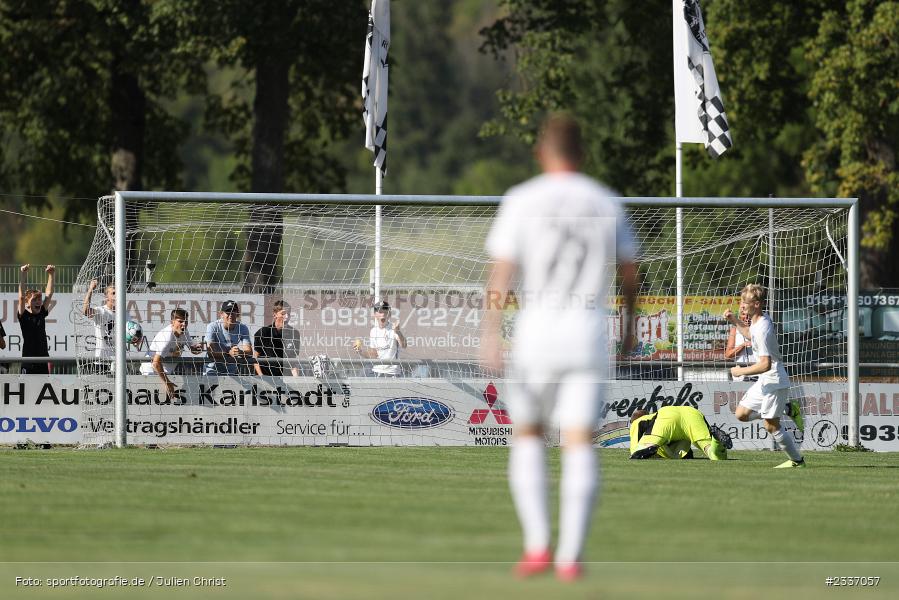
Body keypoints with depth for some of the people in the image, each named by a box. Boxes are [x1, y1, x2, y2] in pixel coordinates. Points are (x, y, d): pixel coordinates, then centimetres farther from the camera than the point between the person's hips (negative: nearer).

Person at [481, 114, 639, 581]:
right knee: (579, 445, 0)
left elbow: (500, 272, -9)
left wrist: (490, 335, -11)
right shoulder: (606, 203, 8)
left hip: (536, 332, -1)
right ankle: (570, 556, -11)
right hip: (589, 334, 1)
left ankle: (537, 545, 3)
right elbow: (630, 272, 16)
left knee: (527, 436, 15)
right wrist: (630, 326, 30)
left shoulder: (521, 201, -2)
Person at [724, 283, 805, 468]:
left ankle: (797, 460, 11)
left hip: (774, 382, -10)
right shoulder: (757, 321, 5)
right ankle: (789, 409, 18)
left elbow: (765, 364, -29)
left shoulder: (762, 330, -25)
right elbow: (750, 335, 31)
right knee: (742, 413, 11)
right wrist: (735, 321, 16)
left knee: (771, 426, -3)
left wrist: (741, 371, -16)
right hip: (765, 381, 10)